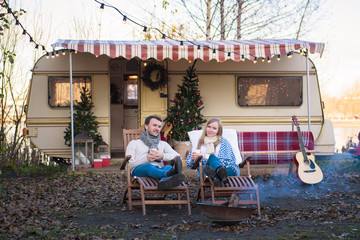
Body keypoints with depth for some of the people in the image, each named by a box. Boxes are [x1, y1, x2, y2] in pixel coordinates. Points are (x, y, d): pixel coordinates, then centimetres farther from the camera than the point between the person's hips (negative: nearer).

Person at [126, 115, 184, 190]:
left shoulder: (163, 144, 33)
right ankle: (169, 174, -70)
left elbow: (178, 157, 14)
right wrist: (146, 158, -7)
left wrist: (162, 156, -4)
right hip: (139, 170, -2)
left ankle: (165, 181, -71)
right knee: (149, 166, -39)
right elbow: (128, 165, 8)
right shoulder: (134, 143, 25)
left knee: (169, 167, -34)